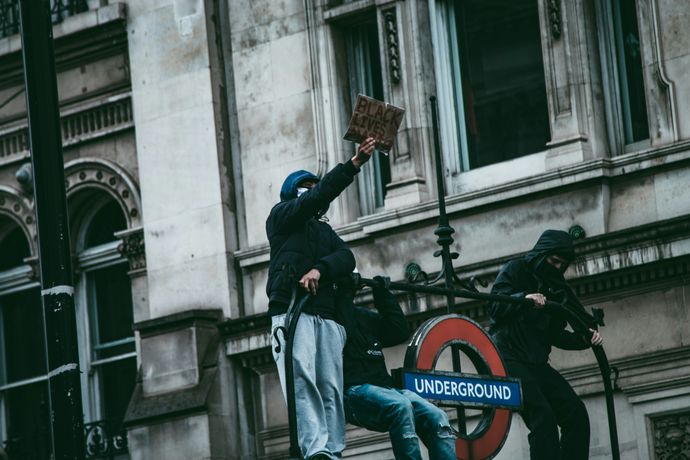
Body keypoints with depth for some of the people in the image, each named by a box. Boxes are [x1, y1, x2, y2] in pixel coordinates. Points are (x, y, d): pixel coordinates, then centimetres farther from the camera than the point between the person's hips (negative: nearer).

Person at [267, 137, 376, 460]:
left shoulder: (325, 231, 31)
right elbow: (318, 196, -2)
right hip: (290, 310, -5)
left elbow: (347, 258, 10)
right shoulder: (281, 215, 17)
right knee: (301, 381, -20)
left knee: (331, 388, -7)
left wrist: (319, 269, -11)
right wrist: (355, 164, -10)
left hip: (326, 315, 5)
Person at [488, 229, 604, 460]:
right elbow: (495, 307, -12)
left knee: (577, 415, -8)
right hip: (508, 359, -7)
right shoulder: (516, 270, 2)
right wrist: (524, 299, -29)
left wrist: (584, 339, 1)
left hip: (537, 362, 7)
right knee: (543, 416, -24)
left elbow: (555, 335, 18)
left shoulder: (556, 287, 19)